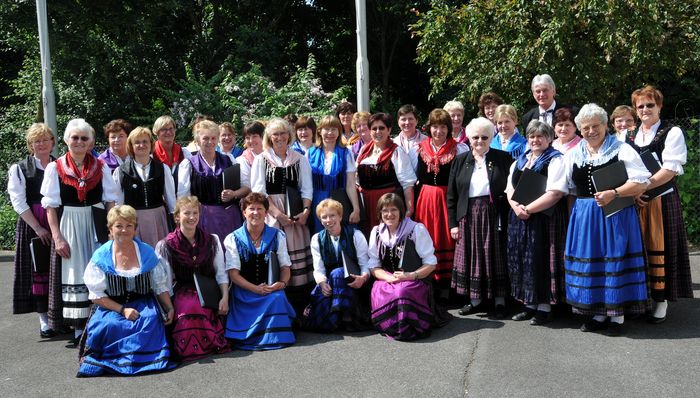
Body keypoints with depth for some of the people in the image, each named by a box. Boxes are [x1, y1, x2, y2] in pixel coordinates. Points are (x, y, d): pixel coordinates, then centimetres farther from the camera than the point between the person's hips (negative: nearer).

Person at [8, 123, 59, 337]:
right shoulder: (20, 168, 3)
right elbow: (18, 201, -3)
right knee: (38, 271, 1)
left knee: (59, 270, 2)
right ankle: (44, 320, 7)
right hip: (32, 227, -1)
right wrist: (38, 227, -10)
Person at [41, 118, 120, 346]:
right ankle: (79, 330, 9)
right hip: (69, 226, -1)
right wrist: (57, 237, -8)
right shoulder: (55, 168, 0)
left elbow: (110, 201, 6)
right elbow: (51, 206, -1)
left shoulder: (101, 167, 4)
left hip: (97, 225, 1)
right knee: (74, 276, 2)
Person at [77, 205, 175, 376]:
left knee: (150, 320, -31)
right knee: (109, 325, -33)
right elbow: (97, 295, -4)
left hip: (142, 303, 1)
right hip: (111, 306, -1)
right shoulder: (101, 257, -1)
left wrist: (169, 308, -7)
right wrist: (122, 310, -16)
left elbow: (161, 286, 10)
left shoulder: (147, 252, 6)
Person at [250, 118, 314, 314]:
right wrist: (277, 213, -13)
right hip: (271, 213, -2)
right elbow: (259, 190, -1)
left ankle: (299, 310, 6)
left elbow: (307, 188, 9)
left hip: (297, 214, 2)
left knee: (298, 254, -1)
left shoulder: (300, 159, 13)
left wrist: (306, 211, -9)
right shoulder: (261, 159, 7)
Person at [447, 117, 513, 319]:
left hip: (494, 216, -2)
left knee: (496, 257, 3)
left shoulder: (503, 158, 2)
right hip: (469, 217, 2)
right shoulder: (460, 161, 8)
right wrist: (453, 222, 2)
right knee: (471, 257, 6)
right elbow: (451, 195, 7)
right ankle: (475, 300, 17)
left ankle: (500, 301, 14)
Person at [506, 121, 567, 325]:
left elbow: (555, 193, -16)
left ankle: (544, 307, 7)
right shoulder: (519, 161, 16)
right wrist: (517, 207, -9)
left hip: (544, 219, -7)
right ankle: (530, 304, 20)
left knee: (541, 260, -3)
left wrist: (528, 209, -17)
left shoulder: (555, 160, -5)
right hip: (520, 218, 7)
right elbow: (510, 189, 12)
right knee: (523, 261, 9)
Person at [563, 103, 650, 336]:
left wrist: (614, 193, -20)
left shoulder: (621, 149, -3)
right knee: (589, 262, 6)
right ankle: (599, 314, 19)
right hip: (584, 217, 4)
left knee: (615, 261, -1)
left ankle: (617, 315, 11)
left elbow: (642, 182, -9)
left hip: (615, 215, -4)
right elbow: (566, 188, 20)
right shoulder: (572, 155, 11)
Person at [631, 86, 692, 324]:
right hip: (634, 201, 5)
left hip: (662, 199, -4)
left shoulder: (672, 133, -3)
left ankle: (661, 300, 8)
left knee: (660, 249, -2)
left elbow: (670, 170, -12)